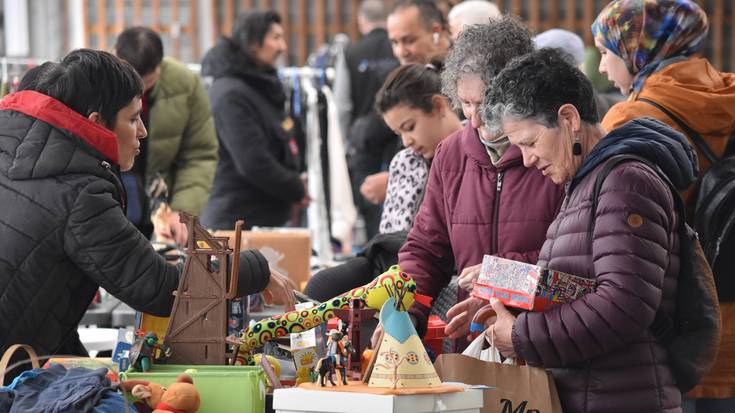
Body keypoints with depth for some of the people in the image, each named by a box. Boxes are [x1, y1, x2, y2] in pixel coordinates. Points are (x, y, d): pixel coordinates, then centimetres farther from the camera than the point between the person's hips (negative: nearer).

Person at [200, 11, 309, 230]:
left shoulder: (263, 87, 14)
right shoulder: (230, 95, -16)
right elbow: (253, 163, -20)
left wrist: (295, 180, 5)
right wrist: (297, 190, -8)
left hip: (268, 217, 9)